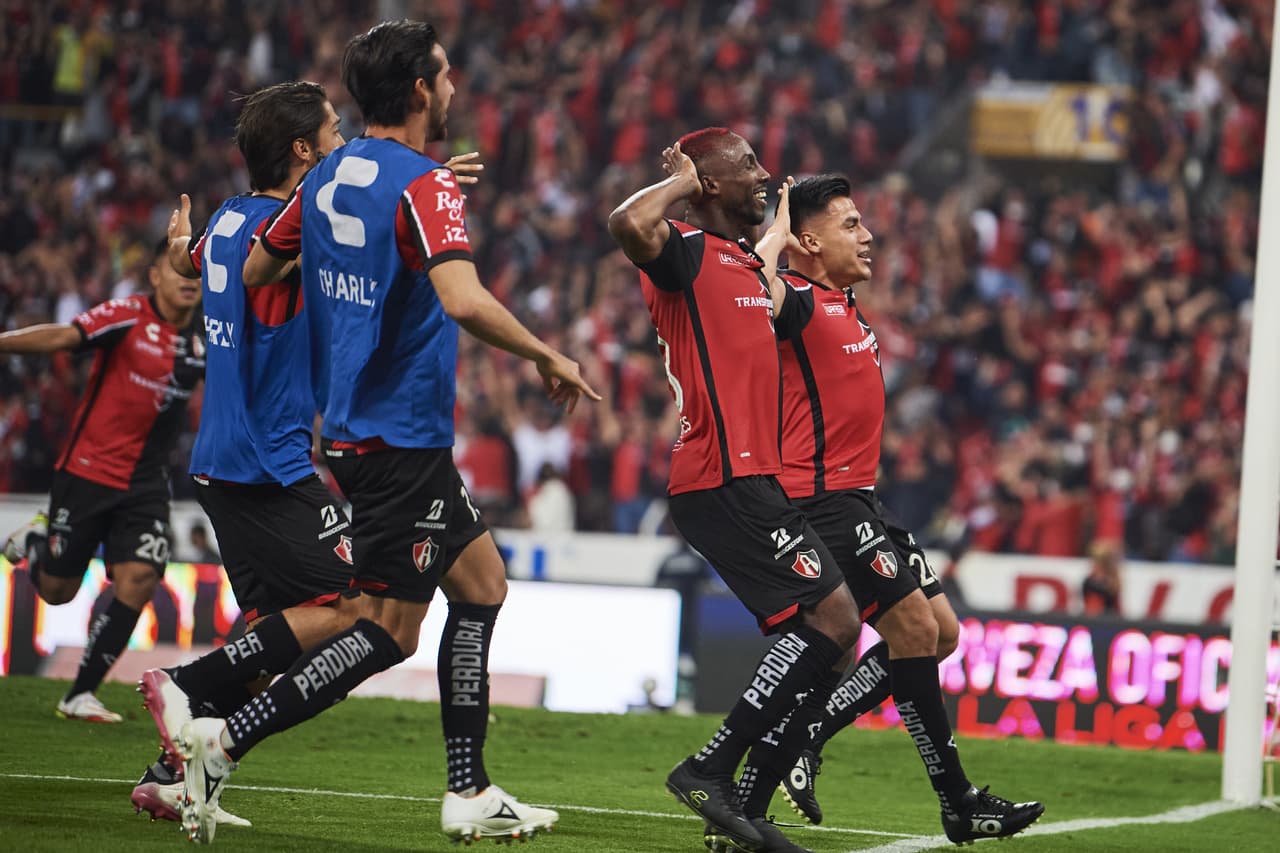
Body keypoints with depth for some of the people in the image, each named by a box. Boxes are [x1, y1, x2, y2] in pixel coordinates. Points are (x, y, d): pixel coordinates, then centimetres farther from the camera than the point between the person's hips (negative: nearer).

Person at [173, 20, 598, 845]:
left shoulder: (329, 175, 9)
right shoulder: (425, 185, -17)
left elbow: (256, 269, 18)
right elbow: (464, 300, -31)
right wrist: (549, 358, -18)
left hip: (353, 427, 10)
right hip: (402, 432, -10)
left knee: (484, 577, 17)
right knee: (388, 632, -5)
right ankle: (226, 740, -12)